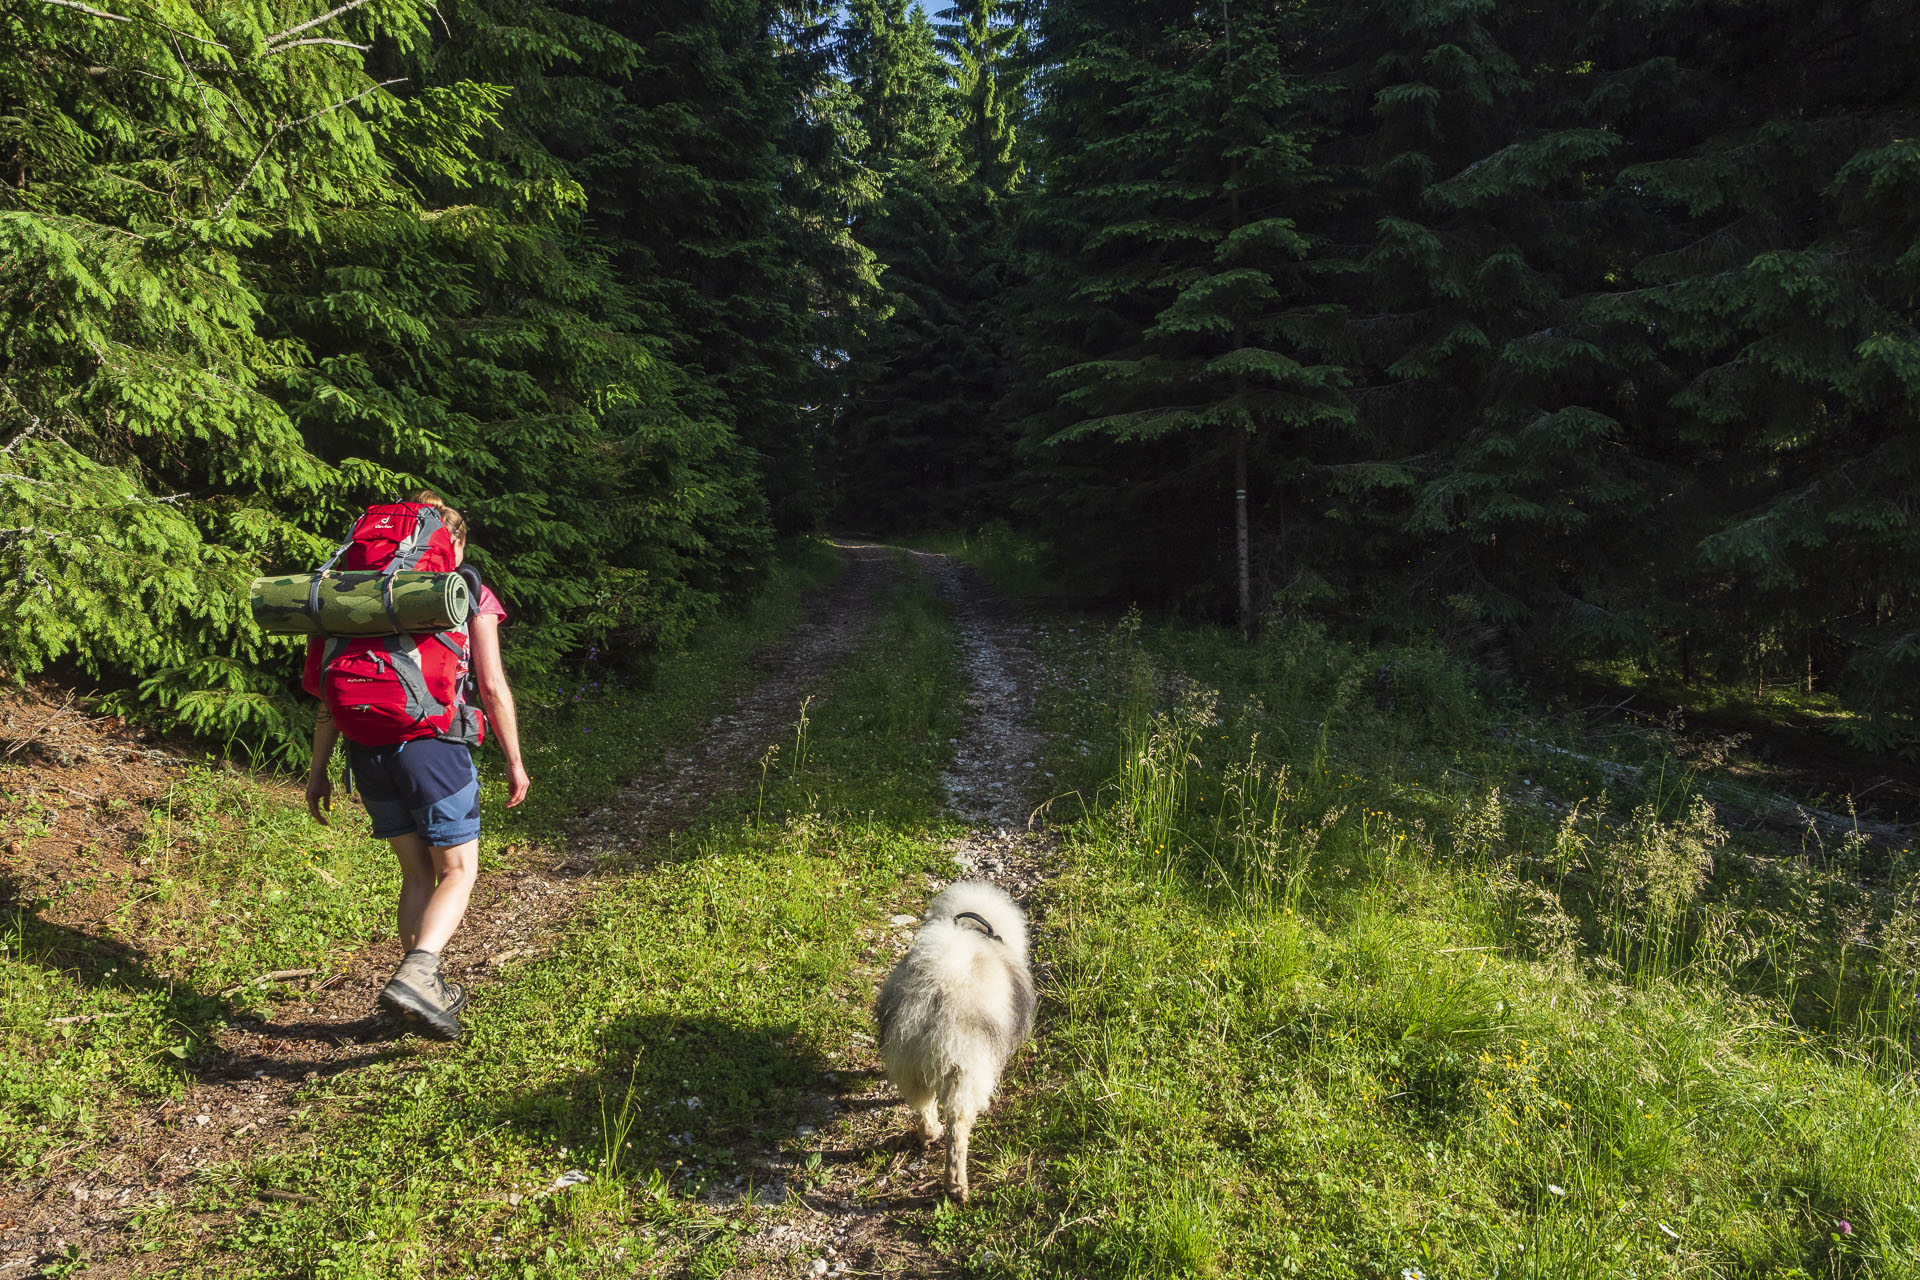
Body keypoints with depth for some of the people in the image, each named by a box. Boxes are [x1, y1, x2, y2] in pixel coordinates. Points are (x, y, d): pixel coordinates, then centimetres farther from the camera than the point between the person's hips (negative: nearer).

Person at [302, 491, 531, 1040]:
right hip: (432, 746, -4)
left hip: (368, 748, 5)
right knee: (458, 870, 7)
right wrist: (515, 762, 6)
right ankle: (414, 975, -15)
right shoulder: (471, 594, 4)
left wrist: (318, 769, 15)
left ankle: (429, 992, 24)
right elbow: (493, 687, -2)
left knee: (416, 873, 18)